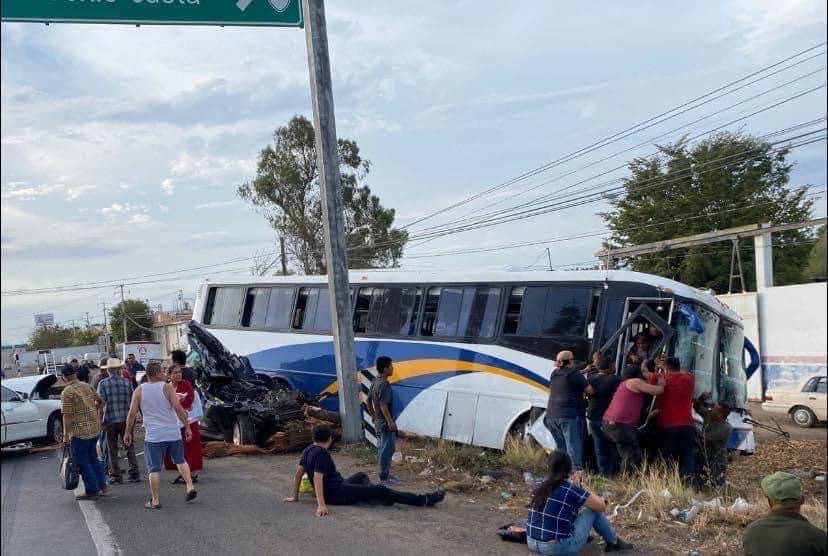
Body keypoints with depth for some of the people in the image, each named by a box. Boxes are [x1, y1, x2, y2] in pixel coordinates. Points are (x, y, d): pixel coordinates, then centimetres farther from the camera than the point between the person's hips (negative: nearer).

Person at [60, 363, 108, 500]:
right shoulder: (87, 386, 7)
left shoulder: (67, 392, -15)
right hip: (95, 428, 7)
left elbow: (67, 416, -18)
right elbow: (99, 400, 21)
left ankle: (91, 491, 8)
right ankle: (101, 486, 24)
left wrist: (66, 435, -12)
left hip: (80, 432, -7)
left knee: (82, 462, 4)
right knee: (93, 458, 20)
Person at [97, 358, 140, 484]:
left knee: (112, 450, 7)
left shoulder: (103, 383, -4)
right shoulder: (127, 382, 2)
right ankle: (134, 473, 12)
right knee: (130, 447, 12)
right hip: (126, 420, 2)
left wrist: (100, 420, -3)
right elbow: (133, 401, 5)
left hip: (110, 420, -2)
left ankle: (116, 476, 10)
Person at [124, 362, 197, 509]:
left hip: (153, 436, 0)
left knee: (154, 469, 5)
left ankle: (155, 501, 7)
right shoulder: (167, 387, -4)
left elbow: (132, 413, -2)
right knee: (180, 461, 20)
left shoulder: (139, 390, 0)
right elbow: (178, 408, -12)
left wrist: (128, 432, 8)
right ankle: (189, 487, 11)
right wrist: (187, 427, -6)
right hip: (173, 433, 0)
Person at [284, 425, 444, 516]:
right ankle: (423, 500, -14)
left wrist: (295, 497, 19)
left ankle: (371, 497, 2)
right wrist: (321, 505, -37)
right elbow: (318, 478, -30)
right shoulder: (322, 453, -20)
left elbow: (298, 473, 11)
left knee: (361, 476, 29)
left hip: (334, 488, 10)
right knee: (380, 490, -13)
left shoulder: (308, 450, 6)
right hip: (336, 493, -10)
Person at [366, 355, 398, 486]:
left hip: (378, 422, 10)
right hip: (385, 423, -10)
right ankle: (384, 478, 4)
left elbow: (368, 400, 16)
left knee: (381, 449, 17)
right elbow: (383, 405, -27)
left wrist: (374, 416, 23)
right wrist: (390, 421, -25)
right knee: (387, 450, -2)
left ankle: (384, 474, 26)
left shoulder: (375, 382, 8)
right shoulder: (384, 385, -22)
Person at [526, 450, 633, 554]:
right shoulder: (572, 490, -11)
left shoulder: (541, 486, 4)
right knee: (593, 510, 12)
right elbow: (602, 506, 1)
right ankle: (614, 543, 30)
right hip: (559, 548, -5)